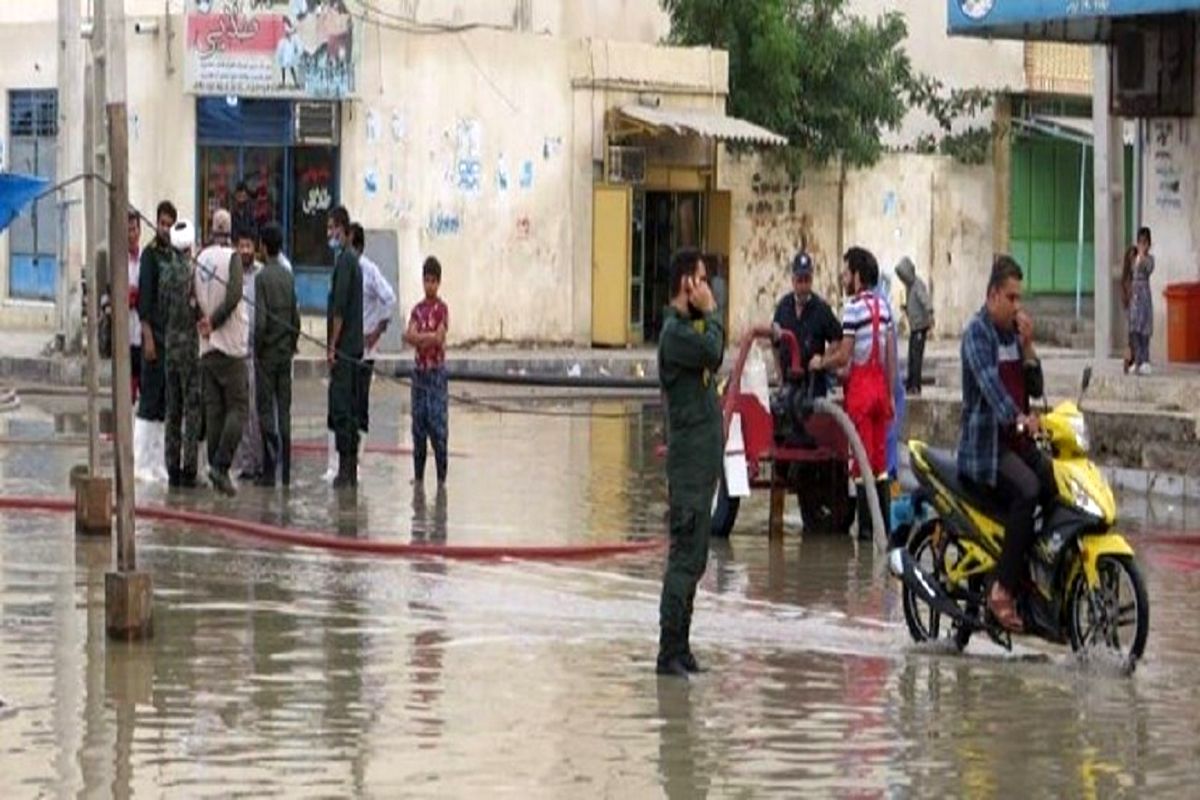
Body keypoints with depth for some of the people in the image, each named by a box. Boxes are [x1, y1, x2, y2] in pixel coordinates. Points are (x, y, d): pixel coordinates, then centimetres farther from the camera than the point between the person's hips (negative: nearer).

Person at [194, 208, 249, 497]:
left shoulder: (200, 259, 5)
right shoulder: (232, 257, -9)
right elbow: (234, 295, -19)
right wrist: (213, 322, -8)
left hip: (206, 346, 5)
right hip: (231, 345, -5)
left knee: (213, 410, 7)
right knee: (236, 408, -3)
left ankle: (217, 469, 7)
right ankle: (220, 465, -15)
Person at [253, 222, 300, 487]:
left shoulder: (262, 277, -13)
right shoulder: (288, 276, 5)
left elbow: (260, 319, -17)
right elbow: (296, 317, 8)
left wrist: (257, 348, -4)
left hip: (267, 354, -5)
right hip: (286, 353, 5)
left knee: (266, 409, -2)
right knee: (284, 409, 7)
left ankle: (269, 470, -9)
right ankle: (285, 471, 8)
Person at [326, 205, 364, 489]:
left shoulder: (344, 261, -12)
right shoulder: (352, 260, 17)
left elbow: (340, 309, -18)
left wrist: (332, 346, -15)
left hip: (343, 348, -10)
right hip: (354, 347, 10)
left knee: (340, 408, -9)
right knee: (349, 408, 10)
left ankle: (345, 468, -10)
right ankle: (351, 470, 12)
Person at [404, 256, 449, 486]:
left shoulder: (441, 309, -5)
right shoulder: (418, 309, 9)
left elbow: (439, 338, -14)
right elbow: (409, 336, -3)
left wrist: (418, 336, -7)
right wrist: (428, 337, -17)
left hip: (436, 371, -5)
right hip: (419, 370, 5)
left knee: (438, 425, -6)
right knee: (418, 425, 8)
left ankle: (441, 476, -1)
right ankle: (418, 475, 14)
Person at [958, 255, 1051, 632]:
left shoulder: (1014, 333, 18)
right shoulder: (977, 333, -7)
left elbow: (1035, 388, 15)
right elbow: (989, 383, -24)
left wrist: (1027, 346, 0)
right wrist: (1018, 419, -39)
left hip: (1018, 439, 8)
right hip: (985, 442, -8)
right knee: (1027, 490, -30)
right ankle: (1003, 590, -30)